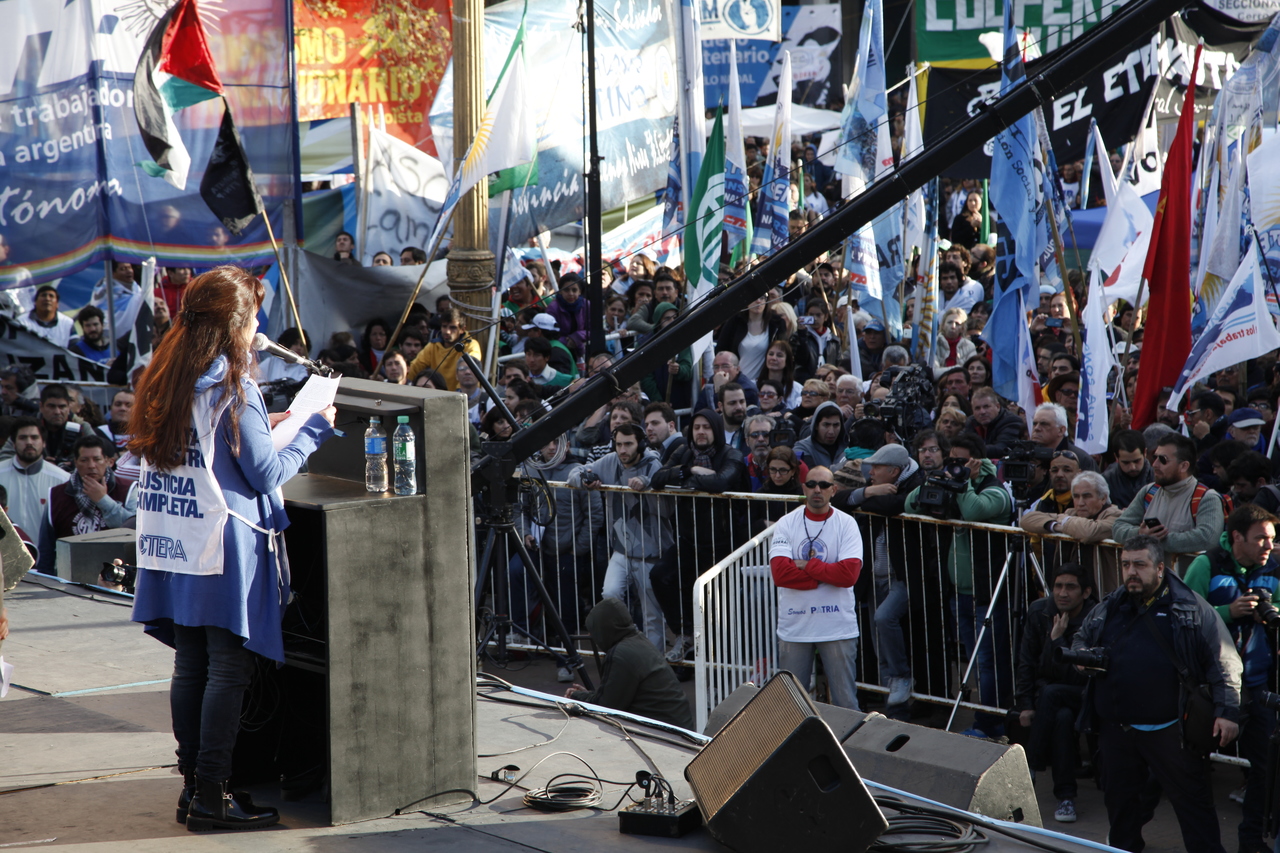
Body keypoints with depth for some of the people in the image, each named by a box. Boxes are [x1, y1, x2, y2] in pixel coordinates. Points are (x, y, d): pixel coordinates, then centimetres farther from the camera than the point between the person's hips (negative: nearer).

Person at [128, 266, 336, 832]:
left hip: (173, 549, 8)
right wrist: (314, 429, 1)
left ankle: (192, 784, 19)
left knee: (189, 666, 13)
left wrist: (259, 426, 22)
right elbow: (266, 473, -11)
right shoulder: (233, 388, -14)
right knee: (228, 669, -2)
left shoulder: (162, 379, 9)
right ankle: (210, 795, -1)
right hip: (224, 550, -8)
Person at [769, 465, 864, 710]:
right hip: (794, 625, 1)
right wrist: (825, 574, -12)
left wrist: (806, 566, -10)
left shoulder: (846, 523, -1)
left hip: (838, 625, -1)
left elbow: (849, 573, -14)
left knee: (845, 702, 3)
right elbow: (780, 573, -12)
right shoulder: (786, 524, 1)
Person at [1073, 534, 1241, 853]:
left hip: (1169, 729, -5)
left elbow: (1224, 662, -5)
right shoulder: (1109, 608, 11)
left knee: (1191, 799, -2)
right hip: (1116, 728, 5)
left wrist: (1227, 711, -12)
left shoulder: (1191, 608, -4)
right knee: (1120, 799, 16)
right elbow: (1080, 638, 27)